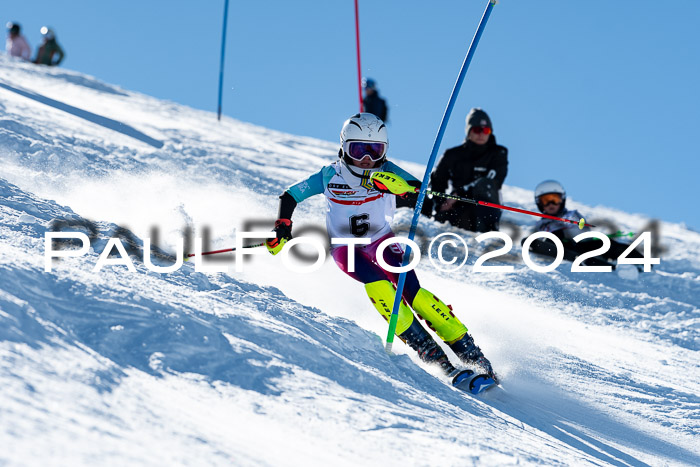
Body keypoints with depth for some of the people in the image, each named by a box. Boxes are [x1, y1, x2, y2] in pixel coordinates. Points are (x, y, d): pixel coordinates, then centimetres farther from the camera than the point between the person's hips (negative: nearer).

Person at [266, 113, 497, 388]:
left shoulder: (385, 172, -14)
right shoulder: (330, 176, -12)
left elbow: (417, 188, -33)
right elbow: (289, 196, 0)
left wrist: (399, 185, -53)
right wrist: (283, 228, -13)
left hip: (381, 241, 0)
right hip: (345, 248, 0)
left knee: (410, 288, -22)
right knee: (377, 285, -30)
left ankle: (469, 352, -17)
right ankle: (427, 351, -27)